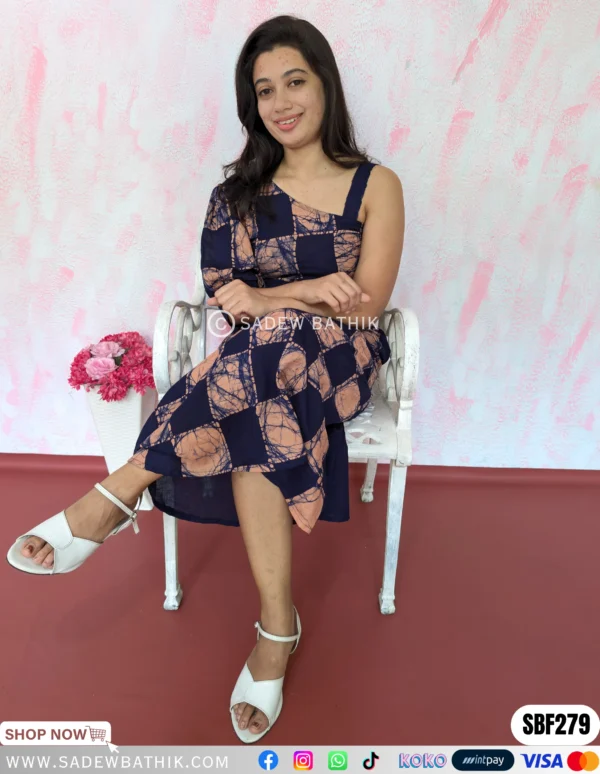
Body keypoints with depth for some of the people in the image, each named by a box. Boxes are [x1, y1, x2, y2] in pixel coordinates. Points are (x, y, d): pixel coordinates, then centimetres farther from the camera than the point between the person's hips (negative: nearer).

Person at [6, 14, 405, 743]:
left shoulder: (375, 186, 5)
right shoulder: (240, 191, 12)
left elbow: (365, 306, -5)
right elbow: (224, 296, 2)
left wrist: (266, 297, -11)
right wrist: (311, 289, -13)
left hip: (338, 361, -1)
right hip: (257, 363, 2)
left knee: (269, 345, -38)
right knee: (259, 420, -36)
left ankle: (116, 495, -30)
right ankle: (276, 626, -28)